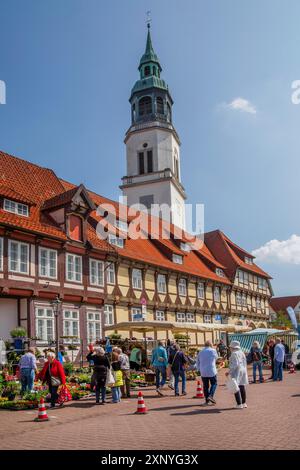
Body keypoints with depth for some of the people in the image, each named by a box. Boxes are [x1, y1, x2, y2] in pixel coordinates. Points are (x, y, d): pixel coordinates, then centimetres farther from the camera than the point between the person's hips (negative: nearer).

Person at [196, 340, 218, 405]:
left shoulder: (200, 352, 6)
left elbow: (198, 363, 11)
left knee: (205, 386, 11)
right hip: (212, 371, -3)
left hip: (203, 372, 3)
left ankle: (207, 400, 12)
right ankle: (210, 396, -4)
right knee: (214, 384, 12)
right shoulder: (213, 351, -5)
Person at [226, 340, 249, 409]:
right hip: (243, 370, 9)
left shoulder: (234, 354, -14)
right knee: (242, 387, 13)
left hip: (236, 371, -8)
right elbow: (245, 363, 14)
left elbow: (235, 364, -20)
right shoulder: (242, 353, 11)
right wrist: (245, 371, 22)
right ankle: (244, 403, 19)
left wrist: (229, 372, -17)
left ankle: (239, 404, -6)